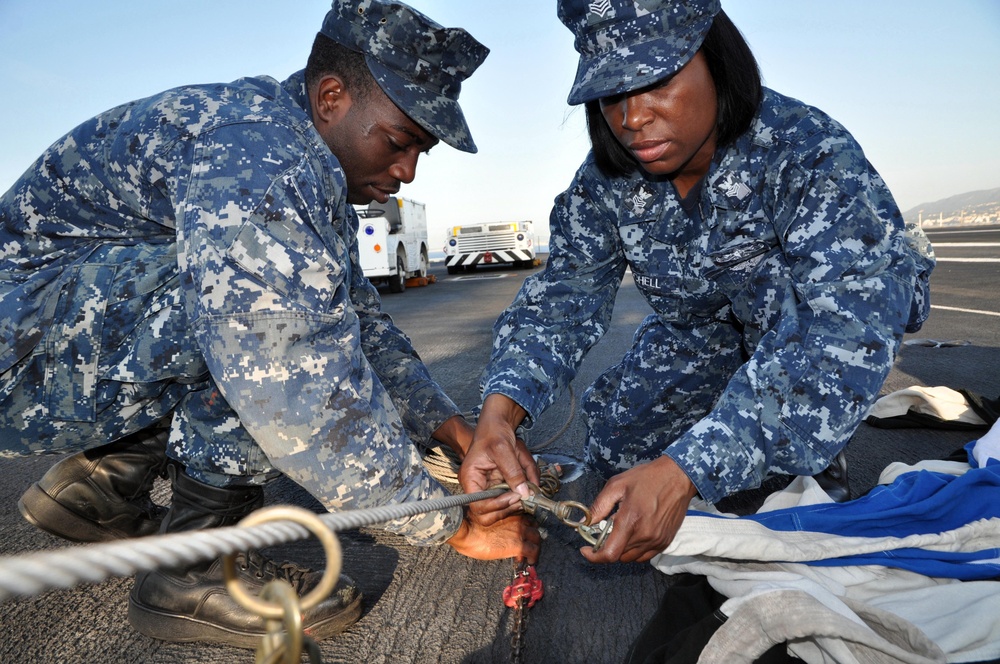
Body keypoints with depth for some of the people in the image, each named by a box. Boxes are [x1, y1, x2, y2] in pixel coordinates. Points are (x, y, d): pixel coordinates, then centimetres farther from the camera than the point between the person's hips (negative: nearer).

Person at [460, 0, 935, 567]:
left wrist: (683, 472, -55)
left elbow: (848, 330, -45)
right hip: (706, 329, 4)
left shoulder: (809, 152, -34)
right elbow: (562, 296, -21)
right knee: (615, 438, -3)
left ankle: (814, 457, -6)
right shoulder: (604, 184, -19)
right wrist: (502, 407, -42)